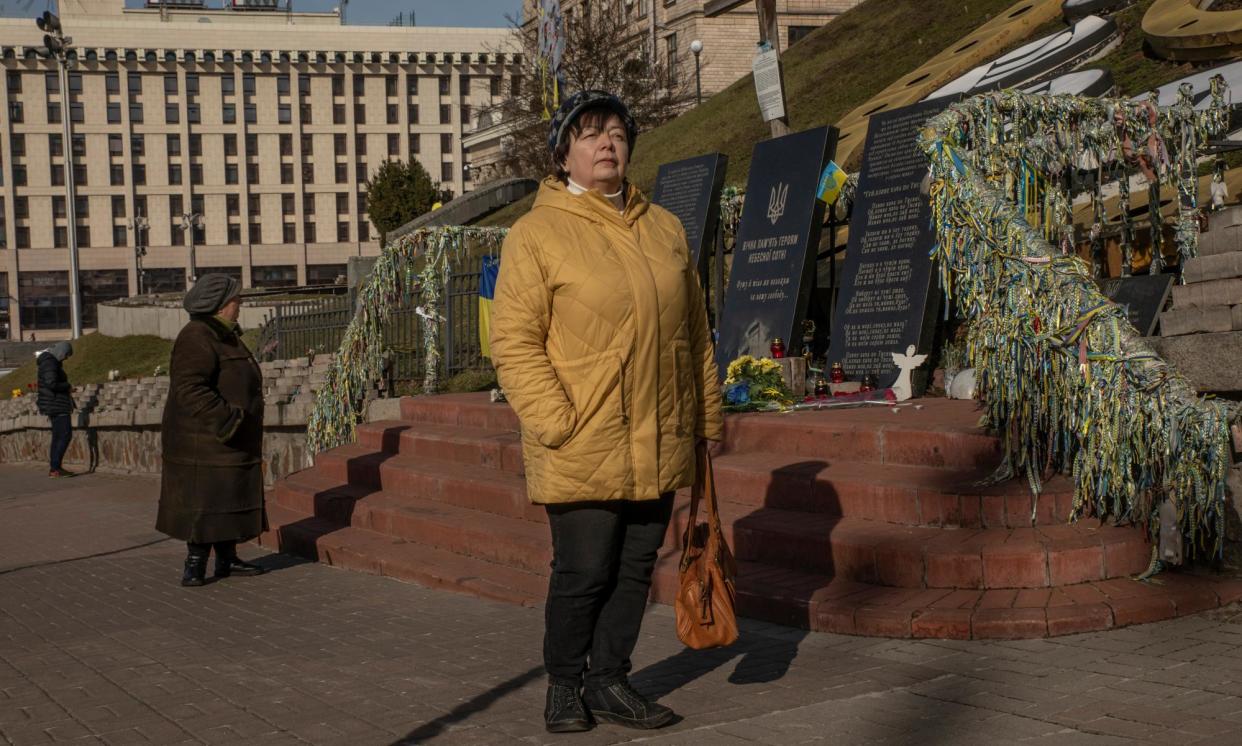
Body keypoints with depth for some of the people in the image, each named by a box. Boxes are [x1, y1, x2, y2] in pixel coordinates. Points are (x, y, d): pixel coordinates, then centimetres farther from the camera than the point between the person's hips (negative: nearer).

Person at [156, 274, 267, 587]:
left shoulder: (225, 335, 15)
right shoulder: (197, 339, -18)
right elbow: (190, 389, -28)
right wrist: (225, 419, -31)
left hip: (229, 443, 10)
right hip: (204, 440, -10)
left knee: (227, 501, 14)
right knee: (203, 501, -6)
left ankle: (227, 560, 22)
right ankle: (195, 564, 0)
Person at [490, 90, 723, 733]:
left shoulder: (664, 228, 12)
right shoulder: (537, 234, -5)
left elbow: (694, 333, 17)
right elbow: (514, 342, -10)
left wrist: (705, 417, 15)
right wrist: (555, 423, -17)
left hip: (658, 447, 5)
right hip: (583, 450, -5)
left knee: (636, 568, 11)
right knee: (584, 572, 1)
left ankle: (609, 683, 26)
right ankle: (564, 688, 21)